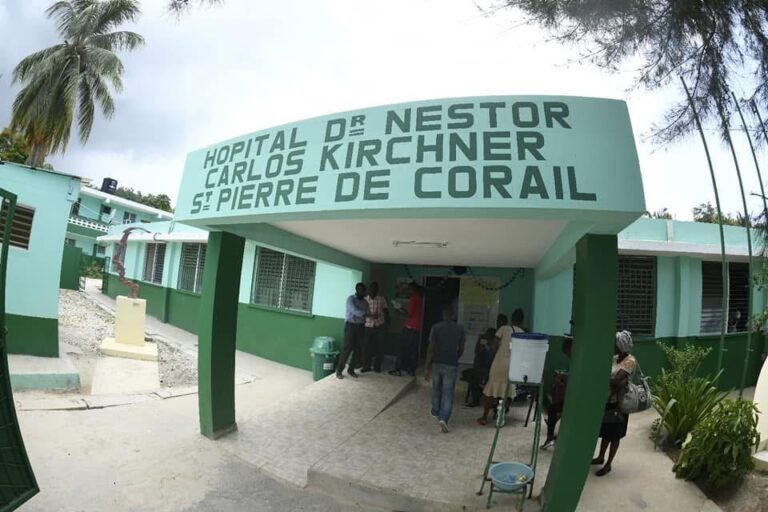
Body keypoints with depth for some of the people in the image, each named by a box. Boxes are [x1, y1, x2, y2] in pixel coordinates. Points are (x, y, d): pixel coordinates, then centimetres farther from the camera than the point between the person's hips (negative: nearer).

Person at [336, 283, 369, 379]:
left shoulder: (365, 302, 13)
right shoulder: (351, 299, -4)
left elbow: (367, 313, 2)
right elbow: (354, 311, -19)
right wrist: (365, 314, -30)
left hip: (361, 327, 5)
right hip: (351, 326, -5)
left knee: (357, 349, 3)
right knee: (347, 348, -8)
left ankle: (351, 369, 16)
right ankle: (339, 370, 1)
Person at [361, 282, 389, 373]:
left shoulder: (382, 299, 1)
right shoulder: (365, 300, 3)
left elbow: (386, 311, 5)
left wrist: (387, 324, -1)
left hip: (380, 326, 0)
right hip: (368, 326, 0)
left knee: (379, 347, 4)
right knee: (367, 347, 2)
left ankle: (377, 366, 18)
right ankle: (366, 366, 15)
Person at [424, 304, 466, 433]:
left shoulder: (436, 327, -9)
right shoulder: (460, 329, -4)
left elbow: (431, 348, -12)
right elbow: (461, 349, 3)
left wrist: (427, 367, -9)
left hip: (437, 363, 1)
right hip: (451, 365, -1)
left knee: (436, 388, 22)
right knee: (448, 393, 4)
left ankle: (435, 412, 39)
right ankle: (443, 418, -11)